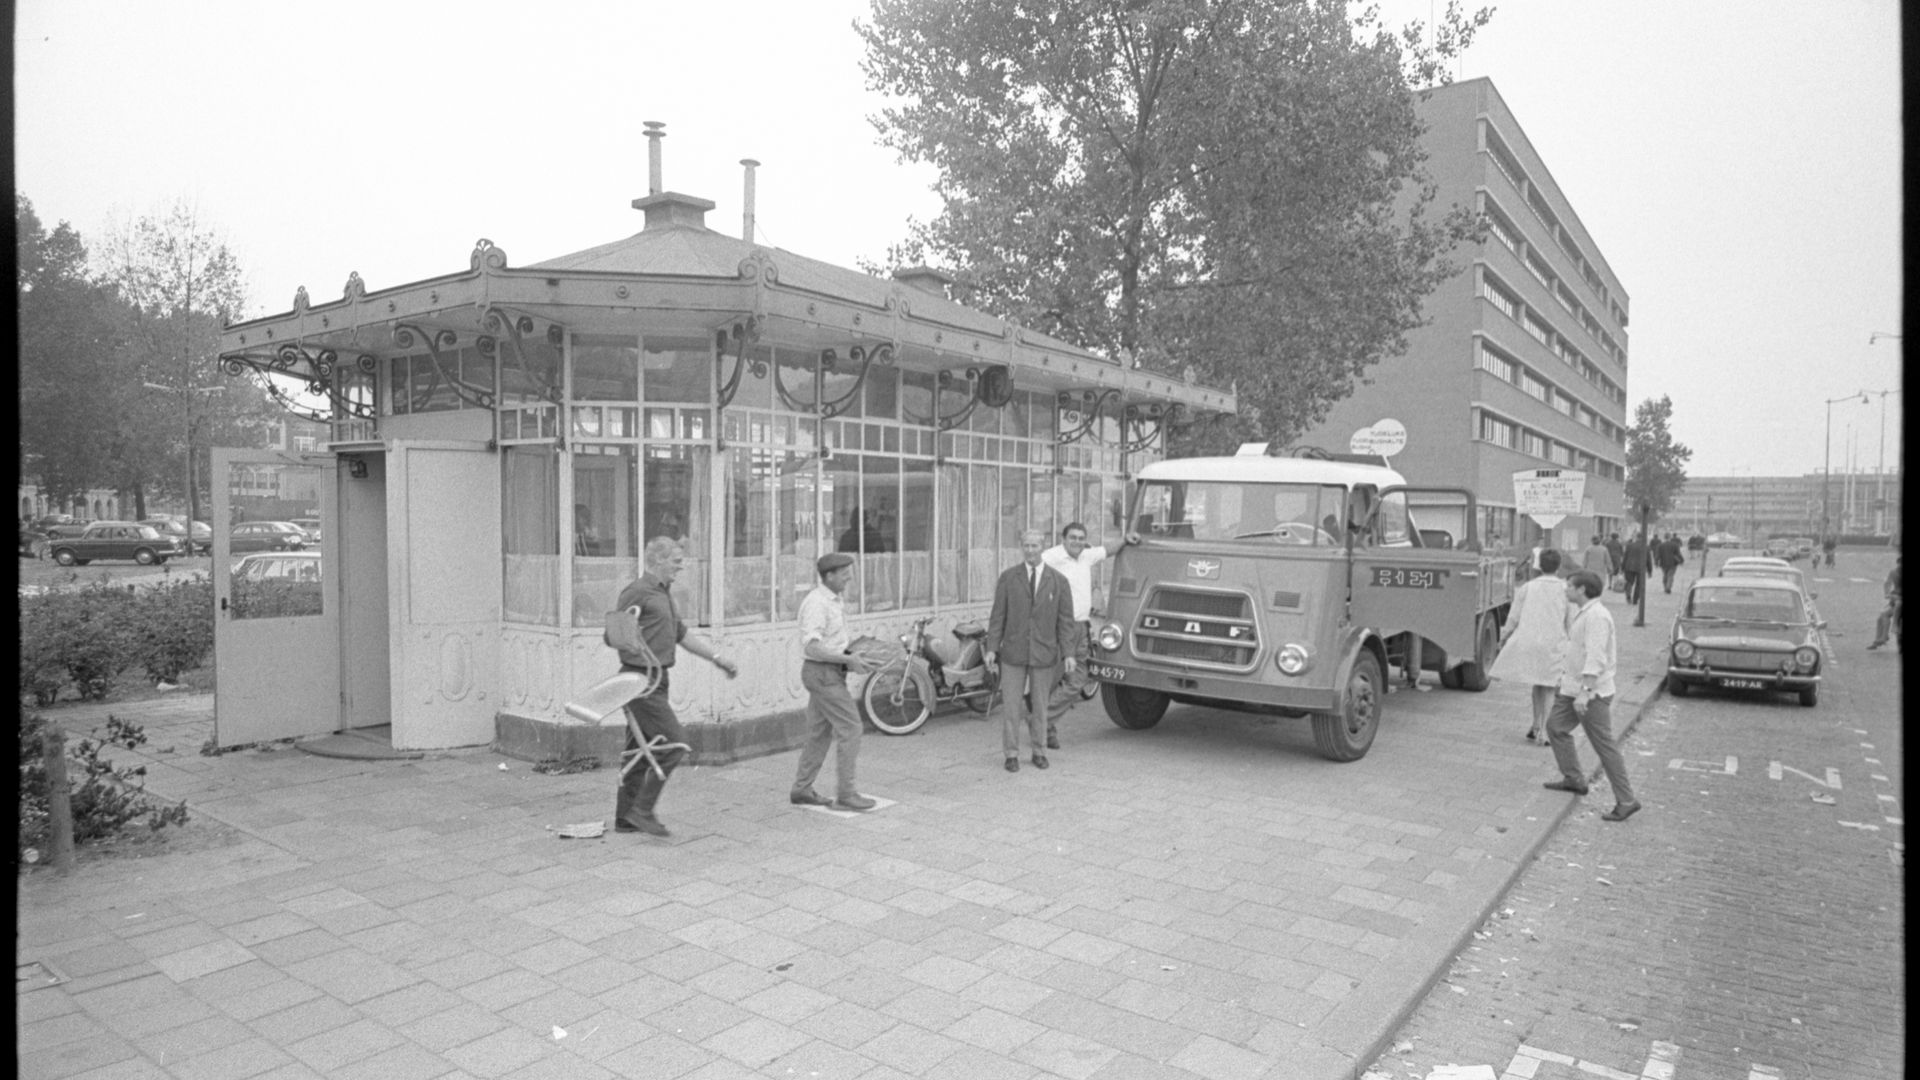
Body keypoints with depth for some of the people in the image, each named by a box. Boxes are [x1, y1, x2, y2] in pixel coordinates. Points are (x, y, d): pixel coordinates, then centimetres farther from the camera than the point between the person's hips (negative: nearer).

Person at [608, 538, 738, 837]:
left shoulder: (664, 594, 18)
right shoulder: (637, 592, -11)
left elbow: (682, 635, 24)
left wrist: (717, 658, 20)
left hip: (656, 681, 9)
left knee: (640, 750, 13)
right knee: (675, 742, -11)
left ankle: (626, 817, 21)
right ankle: (643, 810, -3)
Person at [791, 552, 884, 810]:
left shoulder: (835, 601, 12)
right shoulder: (817, 603, -18)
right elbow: (812, 647, -24)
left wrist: (857, 658, 5)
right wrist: (847, 659, -23)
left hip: (829, 673, 10)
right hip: (824, 673, -10)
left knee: (819, 733, 14)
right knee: (849, 728, -7)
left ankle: (802, 790, 21)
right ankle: (846, 794, -2)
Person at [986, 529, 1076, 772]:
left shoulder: (1058, 581, 0)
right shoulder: (1008, 578, 0)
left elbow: (1065, 619, -1)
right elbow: (998, 615, 0)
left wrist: (1068, 653, -8)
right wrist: (992, 648, -5)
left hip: (1044, 654, 0)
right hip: (1013, 652, 0)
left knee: (1039, 705, 10)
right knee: (1010, 704, 1)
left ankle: (1037, 751, 25)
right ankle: (1011, 754, 12)